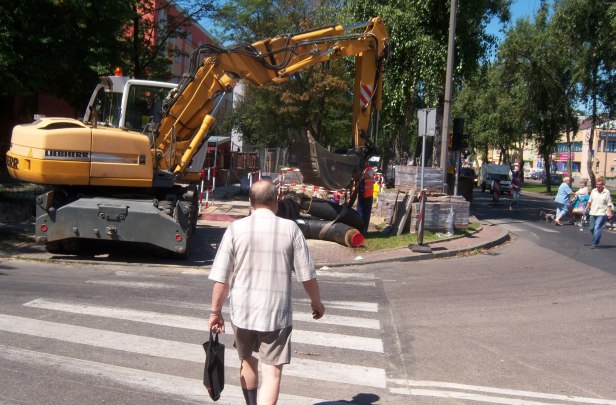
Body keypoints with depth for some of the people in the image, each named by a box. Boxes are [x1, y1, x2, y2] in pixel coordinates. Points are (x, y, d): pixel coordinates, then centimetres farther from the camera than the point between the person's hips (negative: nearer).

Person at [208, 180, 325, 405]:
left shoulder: (236, 229, -5)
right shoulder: (290, 229, -7)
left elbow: (221, 278, -5)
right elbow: (307, 275, -3)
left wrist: (215, 312, 5)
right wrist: (316, 302, 14)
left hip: (242, 311, 2)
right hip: (277, 313, -2)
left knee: (248, 361, 24)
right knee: (272, 372, 3)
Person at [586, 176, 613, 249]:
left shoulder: (606, 192, -6)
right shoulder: (593, 191, 6)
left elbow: (609, 204, -6)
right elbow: (590, 201, 15)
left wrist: (610, 213, -11)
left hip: (601, 214, -5)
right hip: (593, 213, 5)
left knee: (597, 228, -11)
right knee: (591, 228, 11)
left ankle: (594, 244, -8)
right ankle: (597, 240, 32)